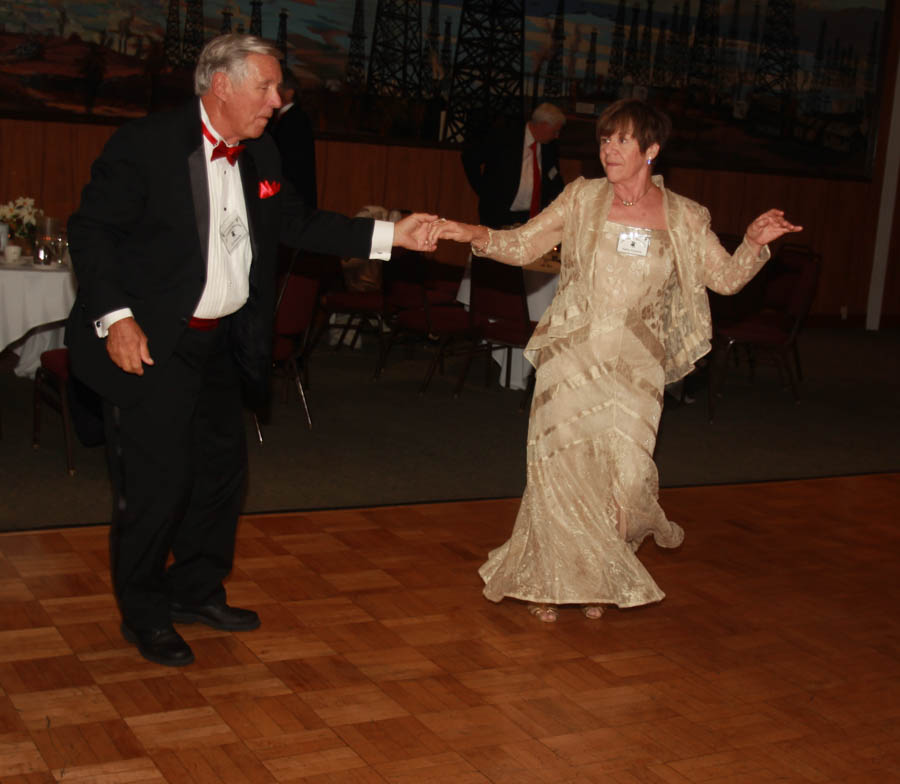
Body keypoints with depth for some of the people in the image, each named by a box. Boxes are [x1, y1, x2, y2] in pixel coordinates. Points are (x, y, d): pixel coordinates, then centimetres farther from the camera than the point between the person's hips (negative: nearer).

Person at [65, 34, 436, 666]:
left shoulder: (261, 154, 7)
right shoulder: (145, 144, -14)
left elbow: (297, 223, 9)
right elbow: (92, 229, -12)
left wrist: (391, 235, 0)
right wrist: (115, 317, -21)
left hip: (221, 340, 8)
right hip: (150, 342, -7)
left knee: (222, 466, 15)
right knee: (156, 477, -3)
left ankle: (196, 591, 34)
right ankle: (144, 615, 17)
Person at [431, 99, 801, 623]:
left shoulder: (684, 218, 2)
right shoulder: (583, 199, 2)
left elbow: (726, 278, 6)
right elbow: (523, 246, 2)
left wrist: (757, 243, -12)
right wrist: (474, 235, -14)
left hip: (634, 367, 0)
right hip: (571, 357, 0)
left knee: (621, 473, -1)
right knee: (561, 466, -1)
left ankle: (597, 579, 25)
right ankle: (549, 579, 20)